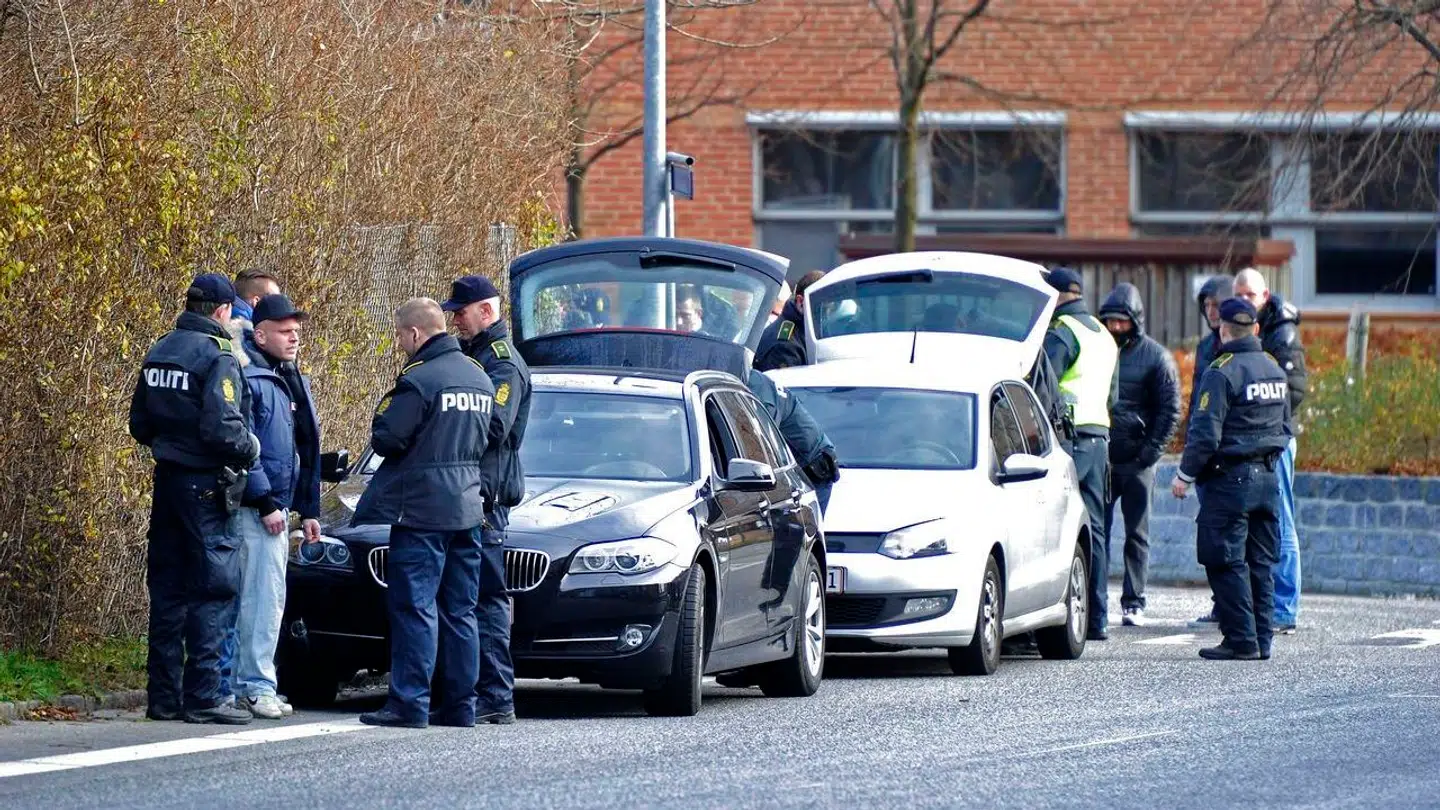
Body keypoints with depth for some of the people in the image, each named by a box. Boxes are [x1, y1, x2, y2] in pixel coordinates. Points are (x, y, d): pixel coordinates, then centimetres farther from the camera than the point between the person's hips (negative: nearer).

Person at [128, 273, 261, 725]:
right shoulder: (218, 357, -14)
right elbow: (222, 429, -22)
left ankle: (163, 696, 13)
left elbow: (139, 423, 15)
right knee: (213, 589, -4)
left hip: (167, 480, 8)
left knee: (168, 589, 11)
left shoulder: (160, 352, 11)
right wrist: (250, 450, -5)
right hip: (204, 485, -8)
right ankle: (202, 698, -7)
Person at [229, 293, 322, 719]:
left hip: (279, 505, 9)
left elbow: (307, 452, 23)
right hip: (256, 507, -9)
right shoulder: (249, 379, -11)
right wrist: (265, 502, -19)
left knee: (267, 597, 11)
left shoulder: (293, 382, 19)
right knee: (264, 596, -12)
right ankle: (257, 686, -11)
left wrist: (309, 509, 19)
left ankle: (246, 684, 15)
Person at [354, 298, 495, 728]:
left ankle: (409, 703, -10)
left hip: (422, 507, -8)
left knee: (415, 607, -7)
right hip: (468, 506, 8)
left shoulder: (419, 380, -15)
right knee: (459, 611, 10)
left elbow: (385, 439, -16)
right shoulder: (480, 379, 13)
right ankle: (459, 704, 11)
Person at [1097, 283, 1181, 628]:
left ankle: (1134, 602, 5)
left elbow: (1170, 411, 0)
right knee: (1096, 530, 1)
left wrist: (1151, 450, -9)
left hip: (1137, 460, -3)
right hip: (1099, 457, 3)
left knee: (1137, 533, 2)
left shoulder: (1156, 357, 0)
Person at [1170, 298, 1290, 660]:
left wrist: (1185, 474, -6)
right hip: (1267, 478, 8)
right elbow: (1285, 428, 20)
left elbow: (1205, 433, -16)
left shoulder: (1222, 372, -14)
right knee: (1259, 563, 11)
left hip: (1230, 479, -8)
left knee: (1227, 563, -3)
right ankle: (1262, 639, 12)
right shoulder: (1274, 370, 12)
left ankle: (1241, 640, -7)